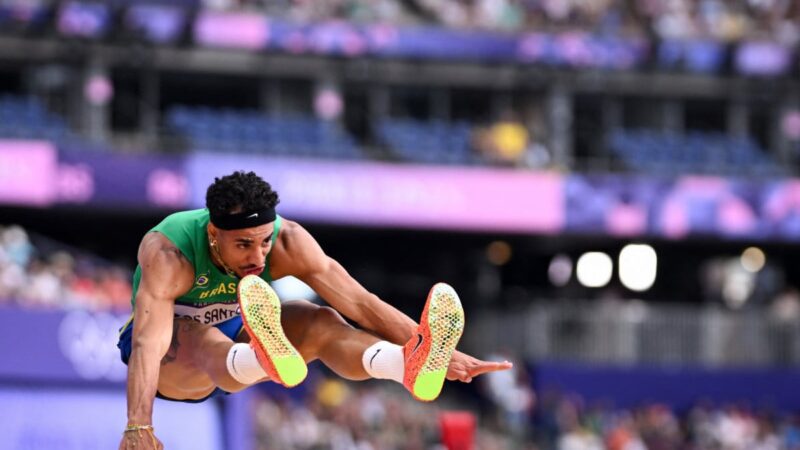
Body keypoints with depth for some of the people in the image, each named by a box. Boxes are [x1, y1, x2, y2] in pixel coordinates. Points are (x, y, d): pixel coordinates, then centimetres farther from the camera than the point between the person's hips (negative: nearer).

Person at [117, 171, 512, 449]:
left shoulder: (286, 241, -23)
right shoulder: (168, 252, -34)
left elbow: (360, 301, -27)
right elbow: (148, 342, -45)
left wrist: (446, 356, -35)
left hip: (236, 338, 4)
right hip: (171, 356, -4)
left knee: (320, 323, -27)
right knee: (200, 340, -40)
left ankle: (412, 364, -56)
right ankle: (266, 359, -75)